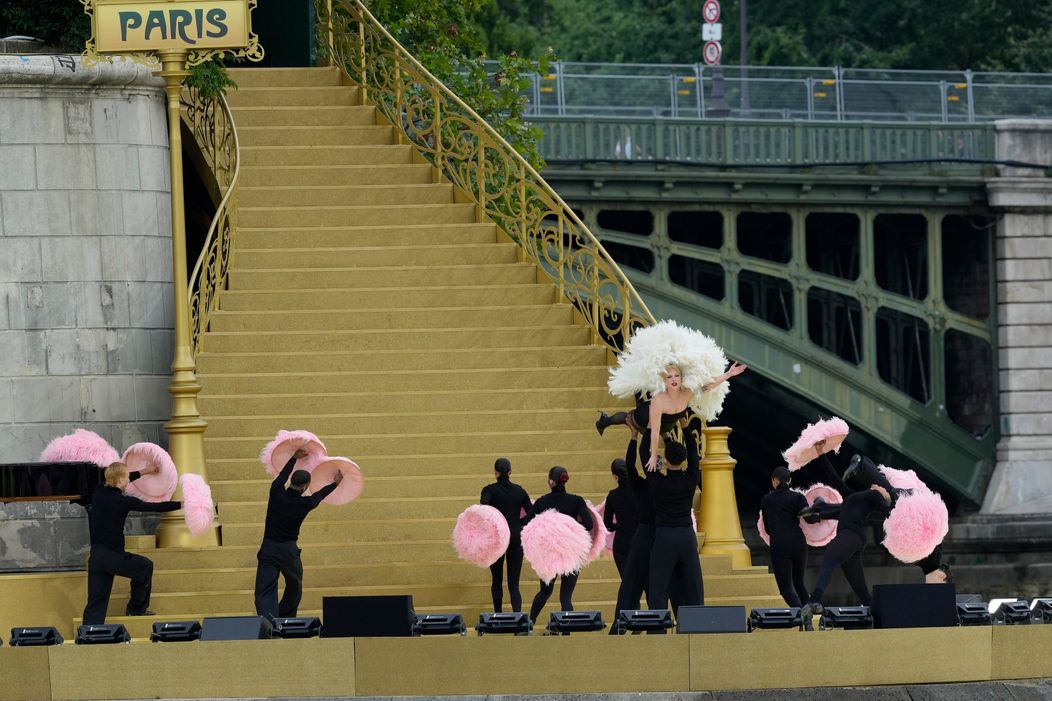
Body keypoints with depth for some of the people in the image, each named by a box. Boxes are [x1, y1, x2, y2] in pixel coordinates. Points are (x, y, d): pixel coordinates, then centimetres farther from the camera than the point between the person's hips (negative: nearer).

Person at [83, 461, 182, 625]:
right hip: (114, 557, -5)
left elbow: (118, 482, 25)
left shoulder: (99, 493, 4)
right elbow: (155, 507, -4)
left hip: (95, 557, 5)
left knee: (95, 605, 5)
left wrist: (143, 472, 37)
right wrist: (182, 504, 8)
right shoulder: (123, 502, -13)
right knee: (145, 566, 24)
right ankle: (136, 609, 35)